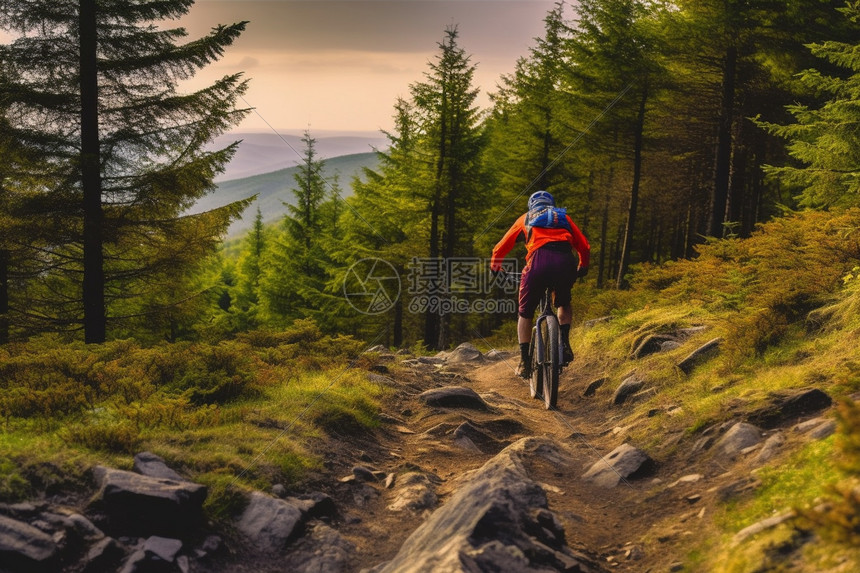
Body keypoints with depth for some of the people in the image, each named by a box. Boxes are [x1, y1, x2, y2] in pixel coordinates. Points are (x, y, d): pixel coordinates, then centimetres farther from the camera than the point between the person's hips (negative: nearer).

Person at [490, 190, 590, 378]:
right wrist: (582, 267, 42)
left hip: (539, 261, -2)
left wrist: (495, 267, 44)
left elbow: (500, 248, 27)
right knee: (564, 305, 31)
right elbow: (584, 246, 25)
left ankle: (524, 362, 7)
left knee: (525, 313, 16)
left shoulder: (526, 218, 29)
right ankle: (564, 344, 12)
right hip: (565, 263, 2)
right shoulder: (564, 217, 31)